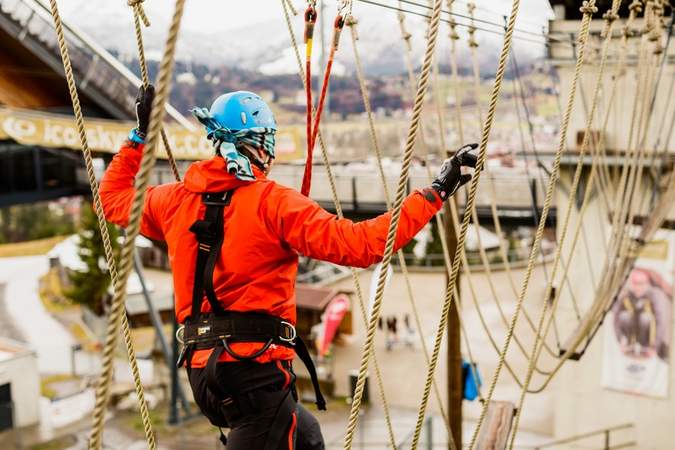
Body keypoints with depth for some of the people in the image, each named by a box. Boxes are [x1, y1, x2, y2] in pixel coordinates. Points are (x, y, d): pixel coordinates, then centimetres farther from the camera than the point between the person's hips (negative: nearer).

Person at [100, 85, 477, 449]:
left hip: (202, 370, 8)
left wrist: (139, 135, 36)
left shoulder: (176, 200, 9)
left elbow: (113, 198, 28)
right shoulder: (272, 202, -9)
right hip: (255, 365, -8)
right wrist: (435, 193, -8)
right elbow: (360, 245, -15)